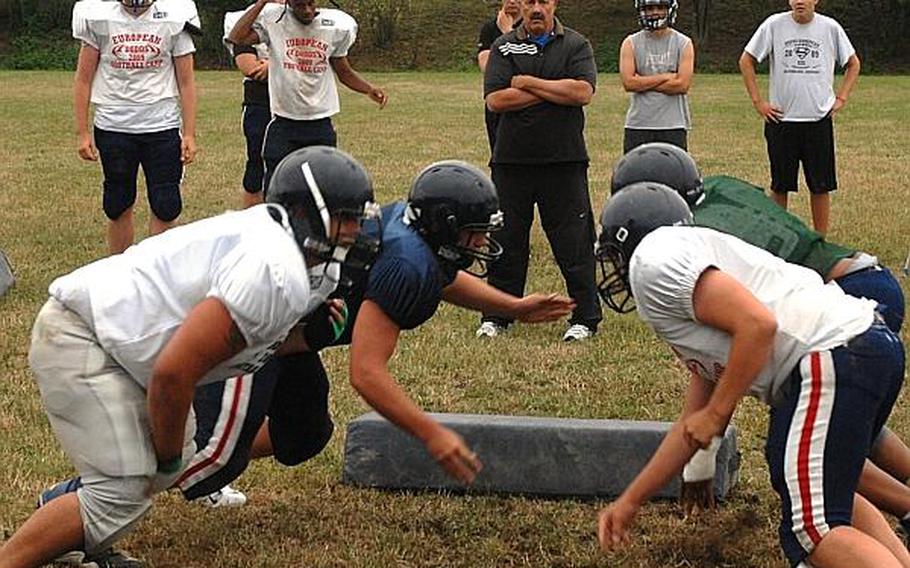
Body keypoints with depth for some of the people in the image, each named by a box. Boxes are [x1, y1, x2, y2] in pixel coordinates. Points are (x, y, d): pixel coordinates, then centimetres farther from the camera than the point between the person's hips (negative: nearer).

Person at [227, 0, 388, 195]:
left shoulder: (336, 26, 1)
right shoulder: (273, 20, -6)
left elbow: (344, 72, 12)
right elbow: (235, 39, -20)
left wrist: (369, 89, -7)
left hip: (321, 126, 2)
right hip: (283, 125, -2)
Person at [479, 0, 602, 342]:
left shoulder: (576, 45, 5)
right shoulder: (504, 47, 7)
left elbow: (583, 92, -11)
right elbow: (495, 99, -7)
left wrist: (529, 83, -8)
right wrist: (553, 92, -8)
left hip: (564, 161, -1)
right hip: (512, 160, 1)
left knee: (574, 243, 1)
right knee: (506, 241, 8)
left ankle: (585, 318, 10)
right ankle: (496, 317, 19)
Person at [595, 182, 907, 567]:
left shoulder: (654, 259, -1)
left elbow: (758, 324, -14)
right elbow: (694, 426, 31)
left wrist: (715, 415, -4)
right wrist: (630, 501, 35)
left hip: (833, 358, -10)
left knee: (812, 530, -11)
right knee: (827, 492, 28)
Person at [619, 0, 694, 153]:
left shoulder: (684, 43, 3)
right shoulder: (631, 44, 5)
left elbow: (682, 85, -9)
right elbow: (628, 82, -9)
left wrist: (644, 83, -8)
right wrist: (666, 77, -10)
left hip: (673, 125, -1)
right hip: (638, 125, 1)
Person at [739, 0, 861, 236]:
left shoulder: (830, 28, 1)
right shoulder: (774, 25, -3)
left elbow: (853, 64, 15)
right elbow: (746, 61, 5)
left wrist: (841, 99, 5)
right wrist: (758, 101, 0)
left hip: (819, 119, 1)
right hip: (781, 119, -1)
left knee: (821, 186, 4)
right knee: (780, 186, 7)